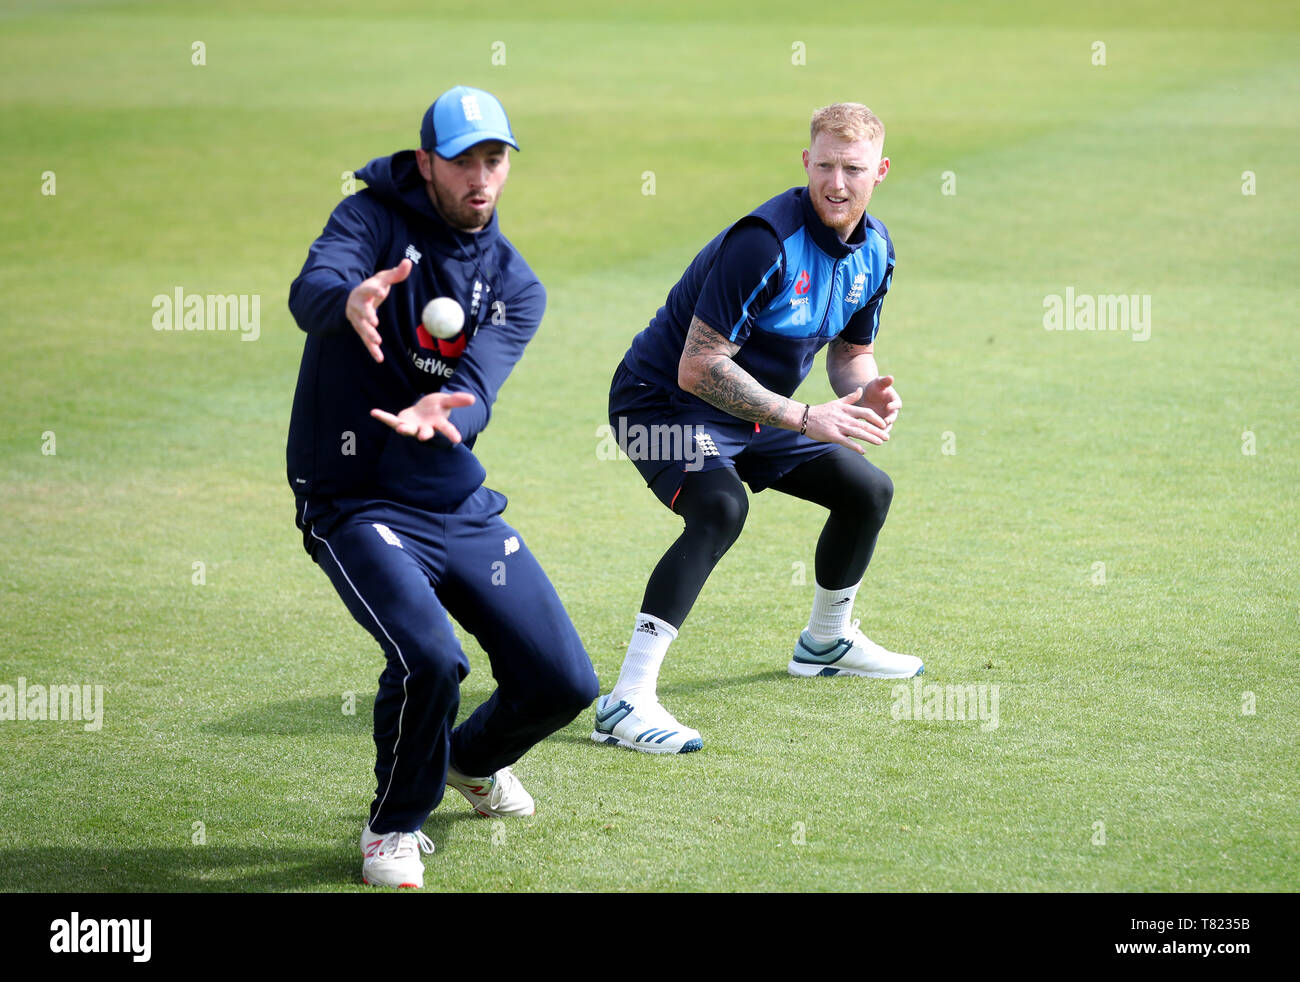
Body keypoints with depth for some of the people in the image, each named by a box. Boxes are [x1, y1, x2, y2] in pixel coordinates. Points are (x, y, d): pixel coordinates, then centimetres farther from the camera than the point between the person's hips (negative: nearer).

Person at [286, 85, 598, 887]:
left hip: (464, 507, 5)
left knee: (565, 682, 1)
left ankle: (473, 760, 36)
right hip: (356, 506, -5)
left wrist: (439, 417, -39)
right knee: (429, 657, -28)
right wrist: (349, 300, -53)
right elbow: (309, 291, -28)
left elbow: (475, 394, -14)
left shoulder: (516, 287, 4)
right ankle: (396, 824, 1)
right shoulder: (374, 218, -6)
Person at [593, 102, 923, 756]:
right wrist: (803, 418, -34)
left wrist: (866, 393, -12)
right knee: (721, 507, -35)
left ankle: (826, 641, 42)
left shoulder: (874, 249, -2)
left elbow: (851, 352, 12)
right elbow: (698, 366, -31)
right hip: (664, 401, -9)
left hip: (752, 414, 9)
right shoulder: (766, 241, -30)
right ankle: (627, 701, -40)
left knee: (867, 490, 15)